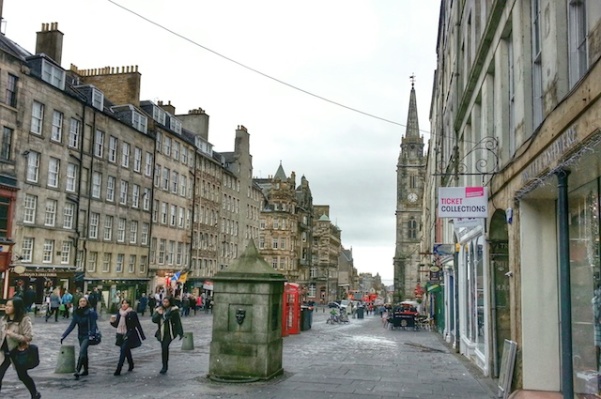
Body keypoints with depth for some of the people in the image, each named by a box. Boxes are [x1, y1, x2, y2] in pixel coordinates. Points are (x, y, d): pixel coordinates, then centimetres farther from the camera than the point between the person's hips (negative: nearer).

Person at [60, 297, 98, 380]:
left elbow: (93, 325, -13)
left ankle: (77, 371, -23)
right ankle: (85, 370, 27)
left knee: (82, 352, -19)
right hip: (81, 335, 6)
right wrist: (63, 335, -1)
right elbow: (72, 325, 4)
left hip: (88, 335, -6)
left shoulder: (90, 312, -12)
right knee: (84, 353, 15)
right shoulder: (76, 313, 2)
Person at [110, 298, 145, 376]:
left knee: (123, 350, -13)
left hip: (129, 335, -6)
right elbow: (116, 325, 11)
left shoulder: (132, 314, -11)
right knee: (126, 350, 17)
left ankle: (118, 370, -12)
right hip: (121, 335, 6)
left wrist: (142, 336, -4)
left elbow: (137, 325, -6)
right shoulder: (119, 313, 5)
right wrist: (112, 321, -11)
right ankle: (131, 365, 36)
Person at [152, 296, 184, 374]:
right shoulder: (159, 309, 7)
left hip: (170, 332, -5)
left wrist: (180, 333, -6)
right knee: (164, 348, 11)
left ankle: (165, 367, -10)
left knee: (165, 347, -19)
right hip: (161, 333, 5)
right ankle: (165, 366, 24)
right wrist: (159, 314, -16)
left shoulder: (173, 310, -6)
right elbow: (154, 320, 1)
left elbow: (178, 322, -5)